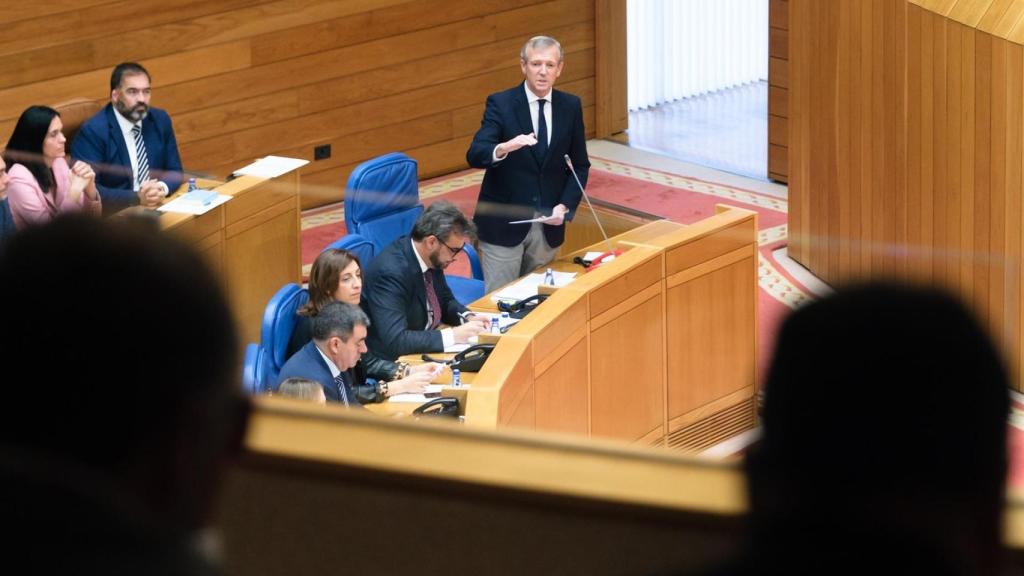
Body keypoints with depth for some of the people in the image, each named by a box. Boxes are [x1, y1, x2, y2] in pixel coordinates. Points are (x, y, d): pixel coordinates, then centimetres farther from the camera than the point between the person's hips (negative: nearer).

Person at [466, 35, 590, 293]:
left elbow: (580, 165, 9)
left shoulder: (571, 106, 3)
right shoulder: (500, 104, -8)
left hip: (548, 225, 3)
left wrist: (565, 206, -6)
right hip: (503, 223, -3)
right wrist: (503, 148, -41)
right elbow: (474, 155, -20)